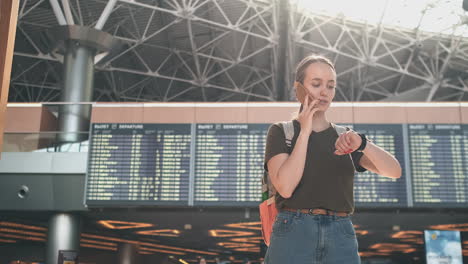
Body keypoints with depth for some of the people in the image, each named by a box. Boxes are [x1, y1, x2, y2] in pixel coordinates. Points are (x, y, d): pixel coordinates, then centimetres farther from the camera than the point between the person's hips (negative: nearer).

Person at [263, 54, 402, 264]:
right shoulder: (280, 132, 6)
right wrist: (305, 131, -6)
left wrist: (361, 142, -18)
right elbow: (285, 187, -11)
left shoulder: (344, 138, 16)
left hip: (341, 240, 3)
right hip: (294, 237, -3)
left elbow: (394, 171, 1)